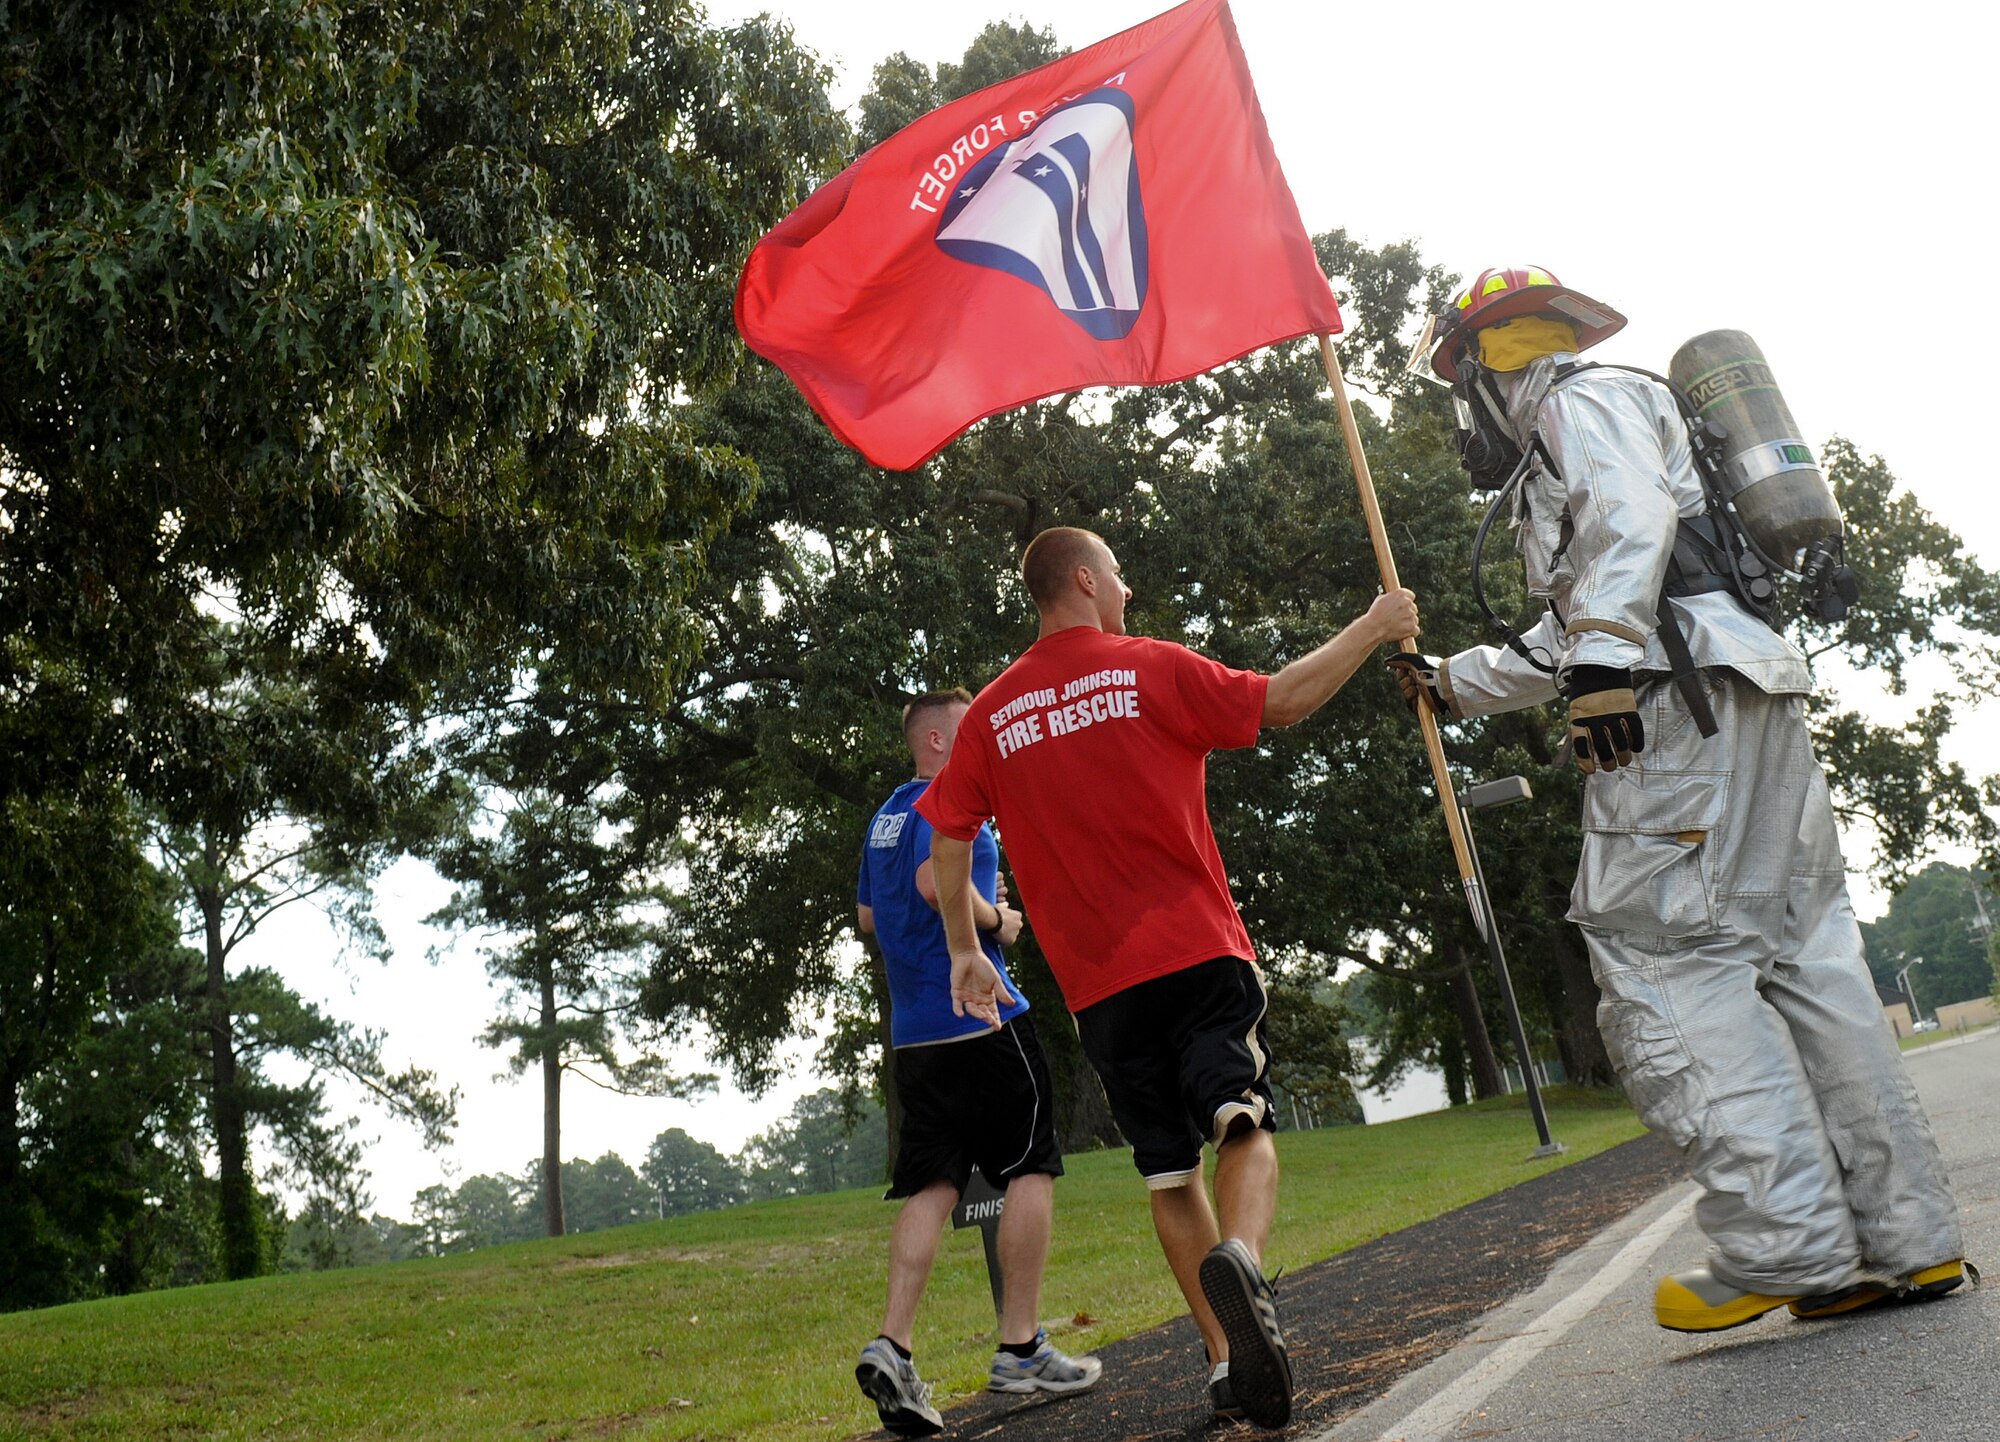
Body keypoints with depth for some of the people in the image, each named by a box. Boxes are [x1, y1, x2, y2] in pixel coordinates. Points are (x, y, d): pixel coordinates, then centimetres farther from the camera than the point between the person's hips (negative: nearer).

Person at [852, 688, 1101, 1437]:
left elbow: (868, 917, 24)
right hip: (981, 1014, -8)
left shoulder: (886, 817, 19)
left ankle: (892, 1346, -7)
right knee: (1031, 1169, 3)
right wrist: (997, 919, -10)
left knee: (932, 1185, 5)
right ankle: (1021, 1349, 7)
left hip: (913, 1032, 8)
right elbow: (937, 879, -26)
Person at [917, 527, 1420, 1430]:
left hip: (1097, 983, 4)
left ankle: (1226, 1360, 14)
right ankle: (1240, 1257, -35)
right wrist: (1372, 627, 13)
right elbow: (1284, 701, 1)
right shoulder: (1148, 668, -1)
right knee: (1242, 1125, -5)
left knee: (1168, 1170, 11)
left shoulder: (991, 714, 9)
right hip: (1198, 950, -3)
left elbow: (949, 836, 11)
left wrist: (964, 949, 20)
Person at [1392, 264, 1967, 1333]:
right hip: (1755, 699, 10)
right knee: (1801, 956, 6)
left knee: (1667, 959, -12)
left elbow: (1631, 513, -17)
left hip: (1686, 692, -10)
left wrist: (1604, 657, -28)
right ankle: (1906, 1238, 6)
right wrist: (1451, 681, 45)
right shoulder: (1557, 466, 35)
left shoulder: (1580, 400, 6)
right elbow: (1562, 647, 41)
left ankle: (1786, 1249, -15)